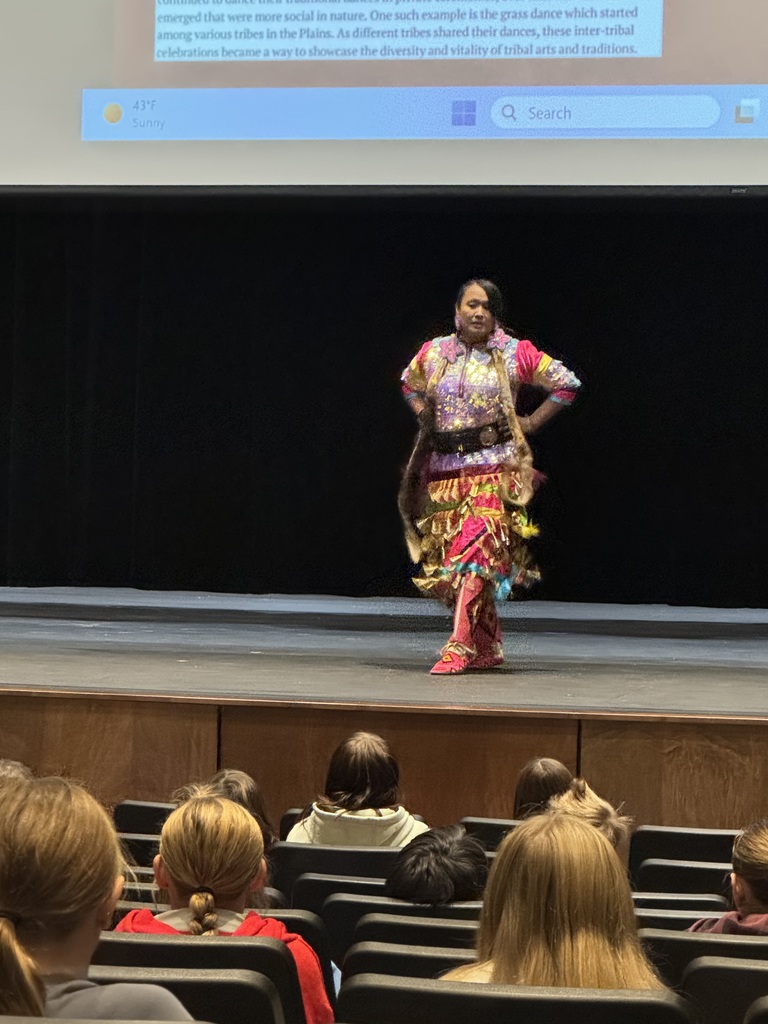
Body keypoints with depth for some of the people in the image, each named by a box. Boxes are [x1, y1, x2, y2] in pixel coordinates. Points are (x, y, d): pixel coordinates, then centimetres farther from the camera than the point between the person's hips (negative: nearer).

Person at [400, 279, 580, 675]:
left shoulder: (514, 355, 0)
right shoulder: (433, 353, 9)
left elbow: (567, 384, 8)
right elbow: (410, 383, 31)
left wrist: (531, 423, 4)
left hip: (495, 469, -4)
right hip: (444, 469, 4)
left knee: (475, 552, -17)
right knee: (446, 556, 4)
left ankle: (459, 647, -19)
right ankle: (488, 646, 17)